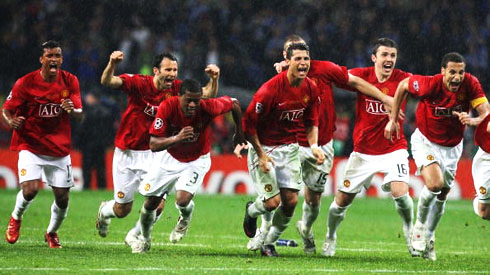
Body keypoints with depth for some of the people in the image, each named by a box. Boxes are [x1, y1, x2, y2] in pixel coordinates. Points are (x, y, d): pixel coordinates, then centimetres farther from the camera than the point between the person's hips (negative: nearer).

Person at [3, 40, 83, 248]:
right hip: (30, 146, -3)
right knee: (30, 190, -22)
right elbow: (6, 110, -5)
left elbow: (80, 115, -4)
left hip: (60, 149, 3)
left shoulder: (70, 81, -2)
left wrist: (72, 110, -28)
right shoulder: (25, 83, -11)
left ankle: (52, 233, 32)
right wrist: (10, 121, -29)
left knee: (62, 199, 2)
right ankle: (16, 218, 12)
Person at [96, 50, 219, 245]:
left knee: (158, 205, -11)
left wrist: (214, 79, -29)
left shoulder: (176, 88, -7)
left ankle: (135, 235, 20)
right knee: (122, 210, 7)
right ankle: (104, 211, 46)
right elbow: (107, 82, -29)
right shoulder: (138, 83, -18)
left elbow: (208, 94, -8)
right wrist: (112, 64, -49)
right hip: (127, 154, -3)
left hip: (154, 154, 3)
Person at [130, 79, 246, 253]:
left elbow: (234, 104, -6)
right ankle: (145, 239, 39)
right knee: (151, 204, 7)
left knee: (183, 200, -24)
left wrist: (239, 133, 8)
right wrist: (177, 138, -48)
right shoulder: (167, 107, -29)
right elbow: (153, 145, -29)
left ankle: (185, 218, 15)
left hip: (197, 161, -2)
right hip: (170, 158, 2)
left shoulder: (208, 108, -29)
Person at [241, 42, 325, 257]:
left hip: (290, 149, 5)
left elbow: (311, 122, 12)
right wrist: (261, 155, -17)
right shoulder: (271, 89, -23)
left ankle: (269, 243, 18)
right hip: (264, 148, -5)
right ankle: (251, 211, 27)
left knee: (291, 200, -3)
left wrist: (314, 146, -5)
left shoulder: (311, 89, -3)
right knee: (273, 202, -11)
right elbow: (248, 122, -16)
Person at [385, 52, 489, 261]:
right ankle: (419, 226, 2)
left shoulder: (471, 84, -21)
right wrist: (393, 120, -3)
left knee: (442, 195, 13)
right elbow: (403, 85, -8)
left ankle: (429, 237, 35)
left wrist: (473, 120, -47)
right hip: (426, 141, -4)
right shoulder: (430, 85, -27)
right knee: (434, 184, -25)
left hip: (452, 147, 4)